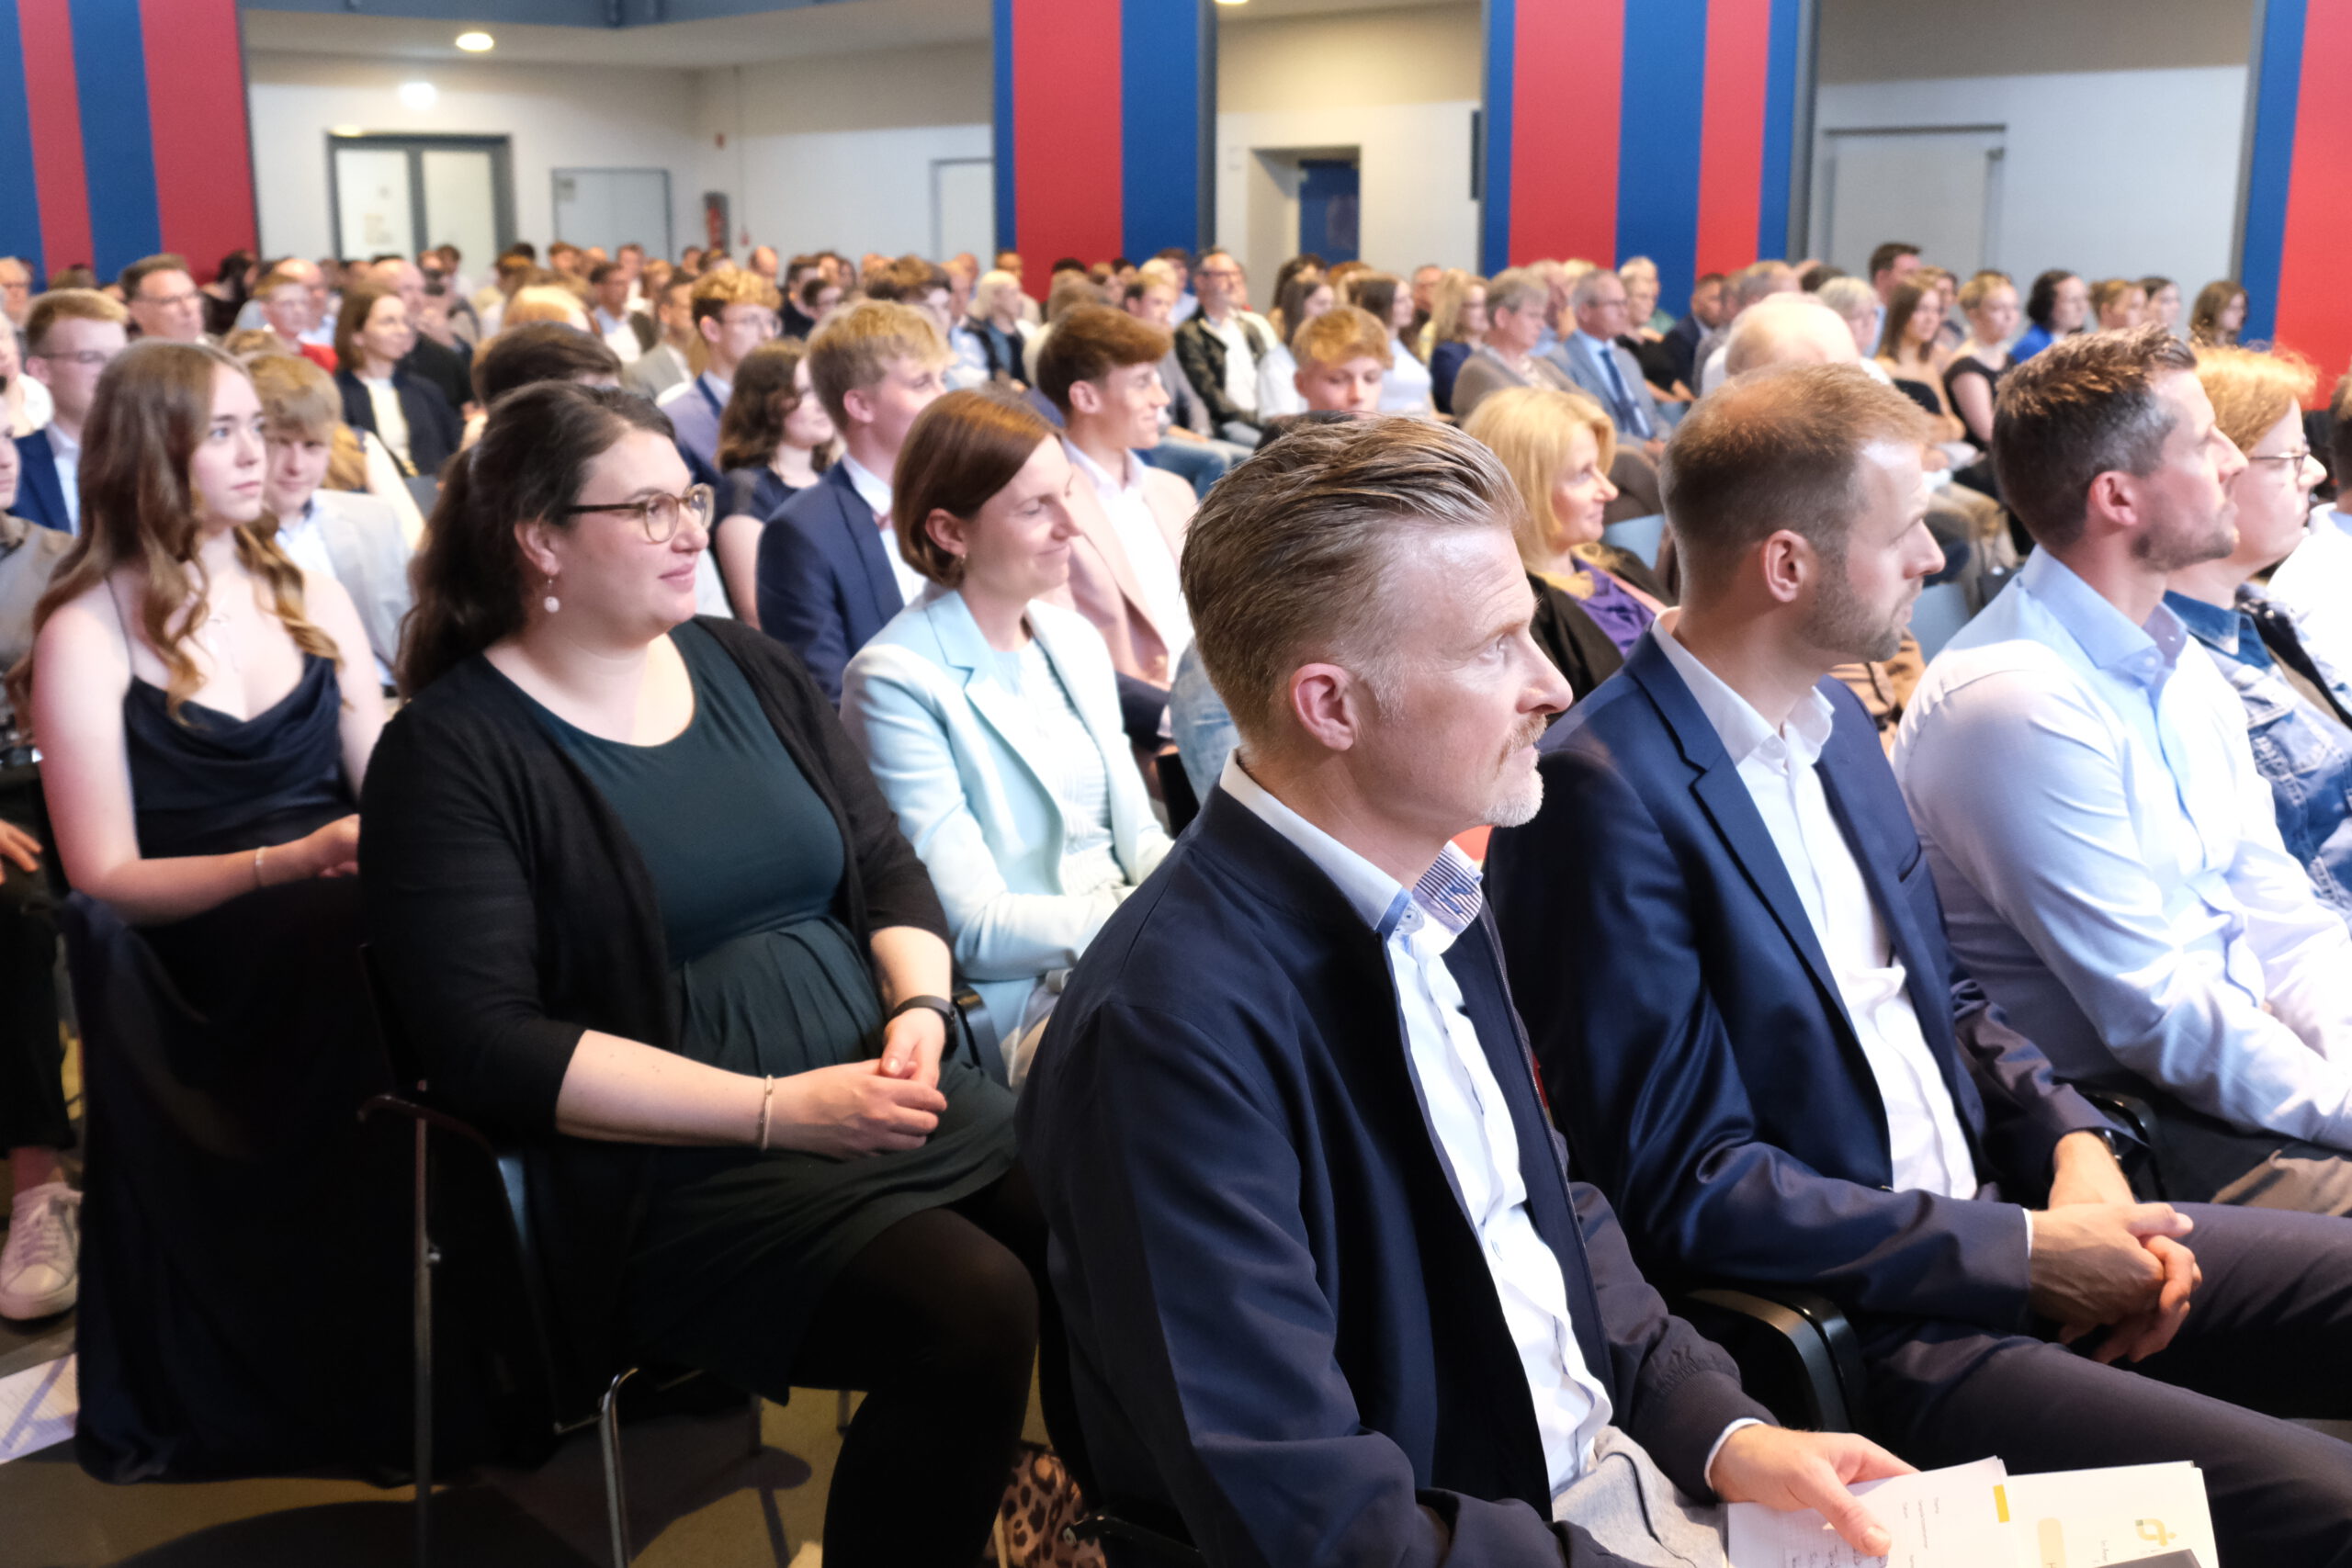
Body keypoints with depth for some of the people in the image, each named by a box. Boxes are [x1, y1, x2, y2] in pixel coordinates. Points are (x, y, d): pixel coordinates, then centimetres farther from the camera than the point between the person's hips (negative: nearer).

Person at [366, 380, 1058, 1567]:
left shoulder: (745, 668, 13)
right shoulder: (452, 749, -5)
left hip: (873, 1094, 6)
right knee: (974, 1313, -27)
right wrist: (773, 1108, -18)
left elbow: (890, 871, 17)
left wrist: (918, 1006, -5)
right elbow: (490, 1046, -13)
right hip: (672, 1165, -5)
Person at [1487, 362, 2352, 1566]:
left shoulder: (1835, 723, 8)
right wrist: (2023, 1250, -16)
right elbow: (1689, 1186, -19)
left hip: (1989, 1225, 9)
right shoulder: (1603, 794, -19)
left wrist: (2074, 1145, -1)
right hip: (1839, 1324, -9)